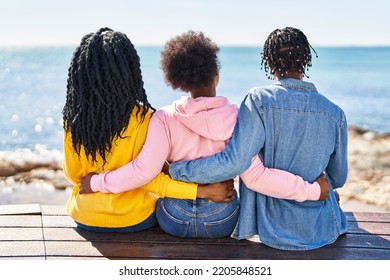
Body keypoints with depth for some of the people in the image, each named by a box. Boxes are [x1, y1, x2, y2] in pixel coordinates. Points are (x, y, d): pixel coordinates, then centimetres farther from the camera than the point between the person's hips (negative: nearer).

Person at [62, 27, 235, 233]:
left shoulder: (73, 118, -15)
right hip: (132, 220, -3)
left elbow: (73, 174, -4)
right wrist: (203, 191, -21)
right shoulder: (142, 117, -25)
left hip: (84, 217, 3)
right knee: (159, 200, 29)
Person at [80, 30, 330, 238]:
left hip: (174, 220, 0)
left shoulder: (165, 118, -16)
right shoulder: (236, 118, -16)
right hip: (222, 220, 1)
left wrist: (96, 183, -12)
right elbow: (255, 176, -22)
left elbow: (144, 170, -24)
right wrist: (312, 190, -17)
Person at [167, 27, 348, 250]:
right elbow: (338, 178, 5)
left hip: (272, 230, -2)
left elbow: (234, 161, -25)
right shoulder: (334, 113, -6)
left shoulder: (259, 100, -16)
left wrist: (175, 169, -15)